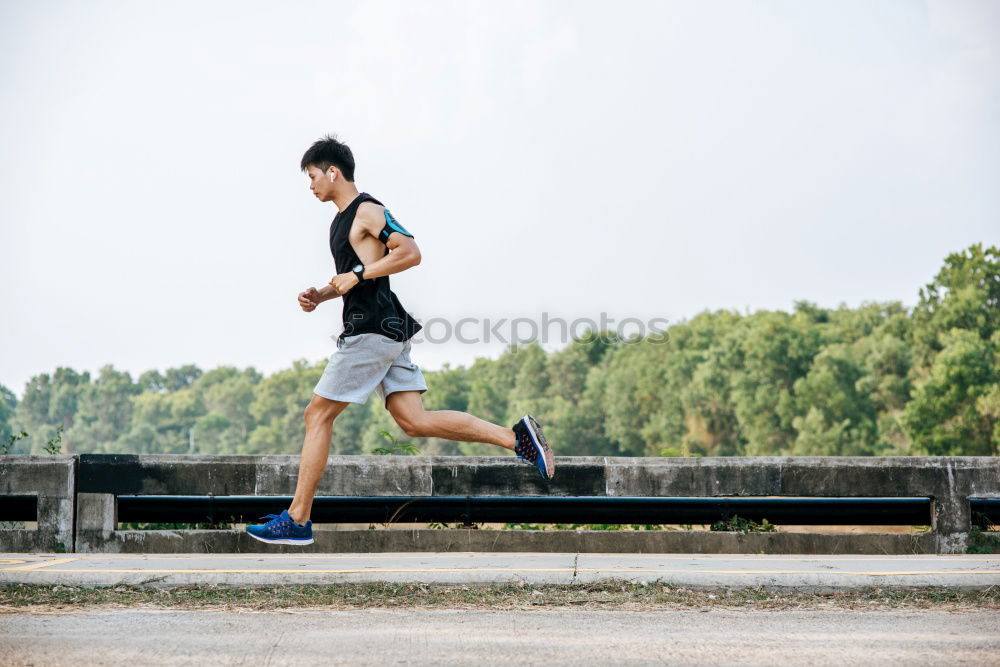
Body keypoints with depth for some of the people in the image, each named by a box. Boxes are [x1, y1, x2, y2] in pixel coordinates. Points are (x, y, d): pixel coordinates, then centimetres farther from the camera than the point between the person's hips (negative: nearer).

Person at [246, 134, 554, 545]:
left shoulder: (367, 210, -8)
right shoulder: (343, 218, 22)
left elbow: (410, 253, -17)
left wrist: (356, 275, -16)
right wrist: (320, 295, 14)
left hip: (373, 329, -10)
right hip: (384, 331, 10)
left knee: (317, 415, -4)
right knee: (414, 422, 2)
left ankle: (296, 521, 2)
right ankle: (517, 437, 0)